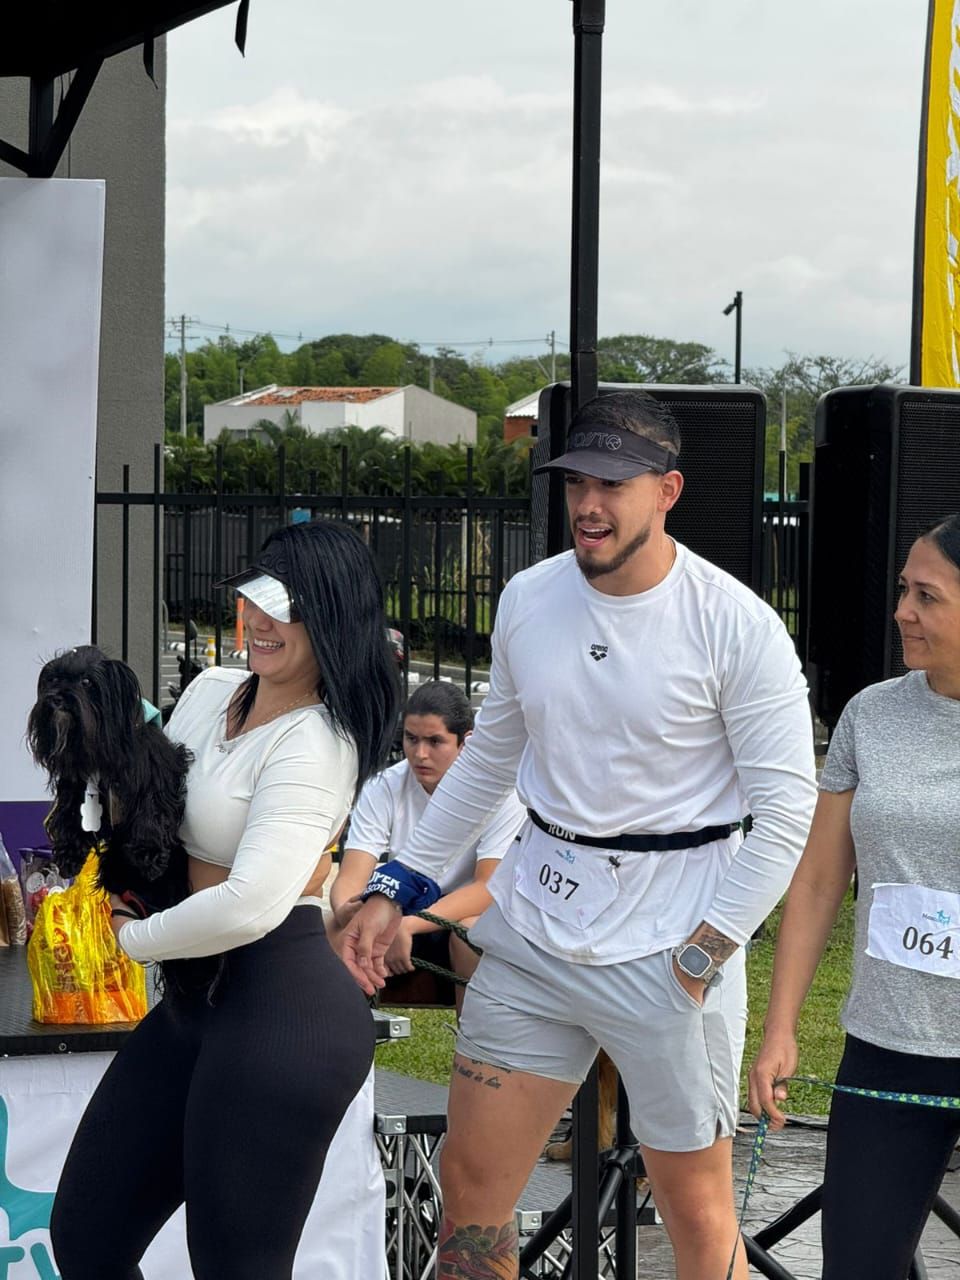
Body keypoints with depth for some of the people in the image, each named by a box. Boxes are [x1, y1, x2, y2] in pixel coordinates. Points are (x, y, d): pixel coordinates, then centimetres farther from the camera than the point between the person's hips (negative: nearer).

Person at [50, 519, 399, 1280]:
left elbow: (252, 905, -29)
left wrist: (132, 938, -13)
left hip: (278, 1012, -9)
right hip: (195, 999, 9)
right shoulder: (212, 692, 9)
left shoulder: (314, 744, -18)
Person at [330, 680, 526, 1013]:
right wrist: (344, 910, -41)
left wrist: (410, 925, -37)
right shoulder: (383, 788, -6)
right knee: (332, 928, -27)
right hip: (397, 924, 2)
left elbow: (490, 886, -23)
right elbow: (352, 876, -14)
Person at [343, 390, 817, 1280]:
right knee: (471, 1179, 8)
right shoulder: (527, 599, 3)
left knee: (696, 1207, 4)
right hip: (534, 923, 5)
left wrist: (701, 958, -14)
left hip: (669, 944, -5)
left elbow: (786, 809, -10)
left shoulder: (737, 626, -13)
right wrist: (397, 888, 14)